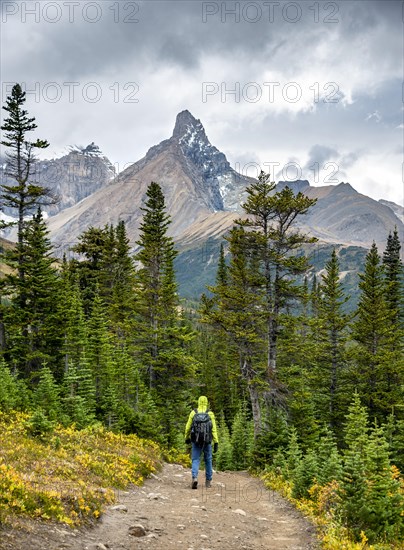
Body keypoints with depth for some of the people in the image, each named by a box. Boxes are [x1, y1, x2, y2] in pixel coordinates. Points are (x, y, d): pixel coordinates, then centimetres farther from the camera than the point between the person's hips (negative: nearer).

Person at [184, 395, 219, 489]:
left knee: (195, 460, 1)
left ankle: (194, 478, -22)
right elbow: (214, 429, -8)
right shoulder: (210, 414, -3)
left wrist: (187, 438, 20)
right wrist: (216, 442, -6)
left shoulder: (193, 413, -1)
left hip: (196, 440, 0)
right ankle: (208, 481, 22)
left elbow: (188, 427, 3)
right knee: (208, 460, 16)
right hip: (207, 441, 0)